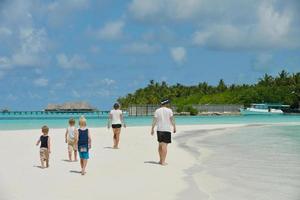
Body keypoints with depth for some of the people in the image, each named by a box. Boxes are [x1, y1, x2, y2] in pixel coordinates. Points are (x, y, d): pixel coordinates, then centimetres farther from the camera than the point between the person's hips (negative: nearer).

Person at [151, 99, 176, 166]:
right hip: (167, 130, -4)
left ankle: (161, 160, 24)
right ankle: (163, 161, -9)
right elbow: (172, 120, -5)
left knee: (160, 145, 15)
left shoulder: (157, 111, 4)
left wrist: (152, 129, 6)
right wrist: (174, 127, 6)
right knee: (164, 145, -6)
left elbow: (154, 120, 1)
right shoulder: (169, 110, -5)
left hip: (159, 129, 4)